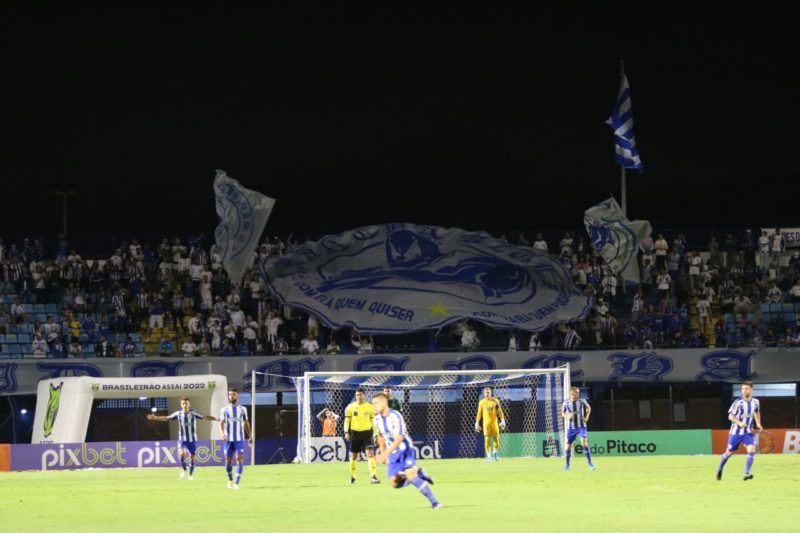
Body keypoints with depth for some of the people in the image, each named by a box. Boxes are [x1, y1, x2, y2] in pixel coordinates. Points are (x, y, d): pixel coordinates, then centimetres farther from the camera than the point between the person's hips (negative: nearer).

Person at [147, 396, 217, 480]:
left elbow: (204, 417, -7)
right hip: (182, 439, 0)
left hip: (192, 439, 0)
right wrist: (156, 417, -3)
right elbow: (167, 418, 4)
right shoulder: (178, 414, -3)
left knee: (192, 457, 4)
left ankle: (191, 474, 22)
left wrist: (216, 419, -14)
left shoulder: (193, 413, -7)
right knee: (181, 453, -22)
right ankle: (183, 469, 1)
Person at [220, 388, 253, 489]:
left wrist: (250, 436, 11)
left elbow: (246, 423, 14)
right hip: (228, 439, 0)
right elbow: (221, 423, -5)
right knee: (228, 461, 6)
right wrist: (222, 433, -23)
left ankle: (236, 483, -17)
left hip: (239, 439, 0)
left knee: (240, 460, -13)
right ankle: (230, 480, 28)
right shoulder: (225, 409, 4)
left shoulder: (242, 409, 7)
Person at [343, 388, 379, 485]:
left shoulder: (370, 407, 3)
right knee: (354, 455, 10)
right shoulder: (351, 407, 2)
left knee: (370, 453, -16)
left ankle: (373, 476, -21)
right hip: (355, 433, 1)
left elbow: (373, 421, 9)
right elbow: (347, 420, 5)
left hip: (367, 433, -1)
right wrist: (346, 432, -7)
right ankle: (352, 476, 26)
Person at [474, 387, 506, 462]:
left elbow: (499, 411, 4)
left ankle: (495, 452, 25)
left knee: (496, 438, 0)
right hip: (486, 422, 0)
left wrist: (502, 420, -5)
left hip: (494, 422, 0)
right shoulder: (482, 402, 5)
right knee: (487, 439, -8)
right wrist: (477, 423, 4)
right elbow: (479, 413, 8)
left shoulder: (495, 401, 4)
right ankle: (488, 455, -1)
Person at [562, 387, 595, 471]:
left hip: (581, 426, -2)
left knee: (584, 442, -20)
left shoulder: (582, 401, -5)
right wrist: (567, 416, -12)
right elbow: (563, 413, 9)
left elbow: (588, 408, 14)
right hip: (571, 427, 2)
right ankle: (567, 465, 22)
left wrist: (586, 417, 0)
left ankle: (590, 463, -13)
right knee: (568, 445, 5)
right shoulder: (566, 403, -4)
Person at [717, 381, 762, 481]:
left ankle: (746, 474, -20)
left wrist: (758, 424, 8)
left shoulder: (755, 402, 0)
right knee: (729, 452, 9)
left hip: (748, 432, 3)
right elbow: (730, 416, -12)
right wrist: (739, 423, -30)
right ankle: (720, 470, 34)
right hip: (736, 432, -3)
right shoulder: (738, 402, -14)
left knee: (752, 450, -19)